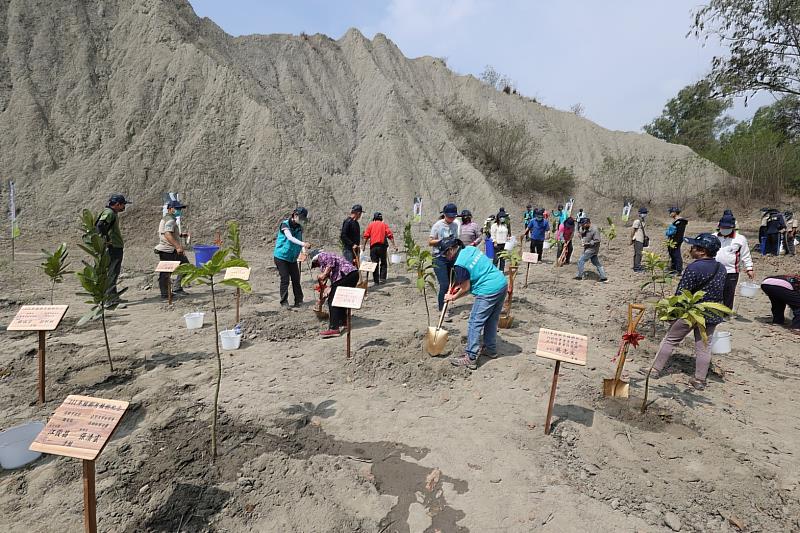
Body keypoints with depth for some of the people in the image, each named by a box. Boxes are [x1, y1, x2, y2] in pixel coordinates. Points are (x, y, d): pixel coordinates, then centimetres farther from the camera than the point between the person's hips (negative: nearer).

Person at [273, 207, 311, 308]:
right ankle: (284, 302, 4)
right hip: (281, 257, -5)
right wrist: (302, 243, -43)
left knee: (296, 279, 4)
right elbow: (290, 237, -30)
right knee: (285, 279, -6)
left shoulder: (299, 227, 5)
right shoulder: (285, 224, -14)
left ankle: (299, 301, 12)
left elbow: (300, 240, 5)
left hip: (292, 258, 5)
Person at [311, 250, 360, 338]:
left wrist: (324, 274, -11)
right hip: (354, 273, 10)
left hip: (345, 274, -10)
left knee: (333, 301, -7)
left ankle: (334, 328, -13)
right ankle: (343, 321, 38)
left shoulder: (321, 256, 11)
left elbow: (331, 260, -13)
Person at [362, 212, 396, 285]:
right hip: (382, 245, -1)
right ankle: (382, 277, 3)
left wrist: (364, 246, 6)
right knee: (383, 263, 14)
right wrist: (393, 245, -5)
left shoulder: (370, 225, 11)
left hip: (373, 246, 1)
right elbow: (390, 235, -2)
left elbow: (366, 236, 2)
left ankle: (376, 281, 6)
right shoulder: (384, 224, 9)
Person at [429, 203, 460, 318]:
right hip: (439, 258, -5)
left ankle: (444, 307, 19)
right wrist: (442, 240, -19)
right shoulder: (438, 225, -7)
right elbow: (430, 242, -7)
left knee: (450, 283, 5)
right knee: (444, 284, -10)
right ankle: (442, 310, -1)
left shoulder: (455, 225, 10)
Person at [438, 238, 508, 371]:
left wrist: (453, 297, 9)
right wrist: (460, 285, 18)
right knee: (492, 320, 21)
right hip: (502, 284, 9)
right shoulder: (470, 249, 10)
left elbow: (466, 288, -8)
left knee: (475, 323, -1)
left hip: (488, 291, -9)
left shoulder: (460, 264, -14)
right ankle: (490, 349, 35)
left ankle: (470, 358, 1)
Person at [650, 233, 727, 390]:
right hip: (712, 315, 6)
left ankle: (656, 370, 15)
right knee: (703, 346, 13)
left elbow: (681, 293, -18)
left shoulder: (694, 268, -20)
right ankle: (700, 380, 17)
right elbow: (721, 291, 12)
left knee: (670, 340, 8)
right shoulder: (721, 268, 3)